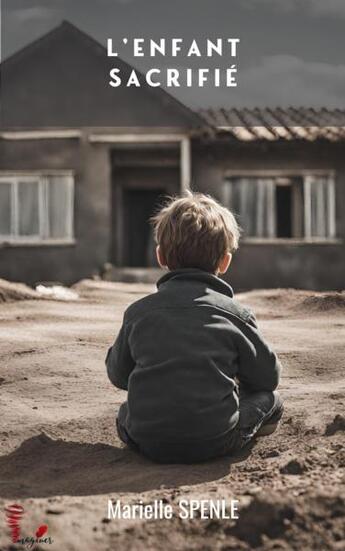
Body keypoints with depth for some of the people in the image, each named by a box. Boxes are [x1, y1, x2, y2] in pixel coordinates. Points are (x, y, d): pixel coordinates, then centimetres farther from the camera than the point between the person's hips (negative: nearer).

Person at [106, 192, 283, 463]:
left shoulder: (137, 312, 3)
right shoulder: (235, 313, -3)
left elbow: (118, 375, 14)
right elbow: (268, 376, 7)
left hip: (148, 443, 2)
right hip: (216, 441, -2)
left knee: (126, 410, 35)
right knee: (270, 399, 20)